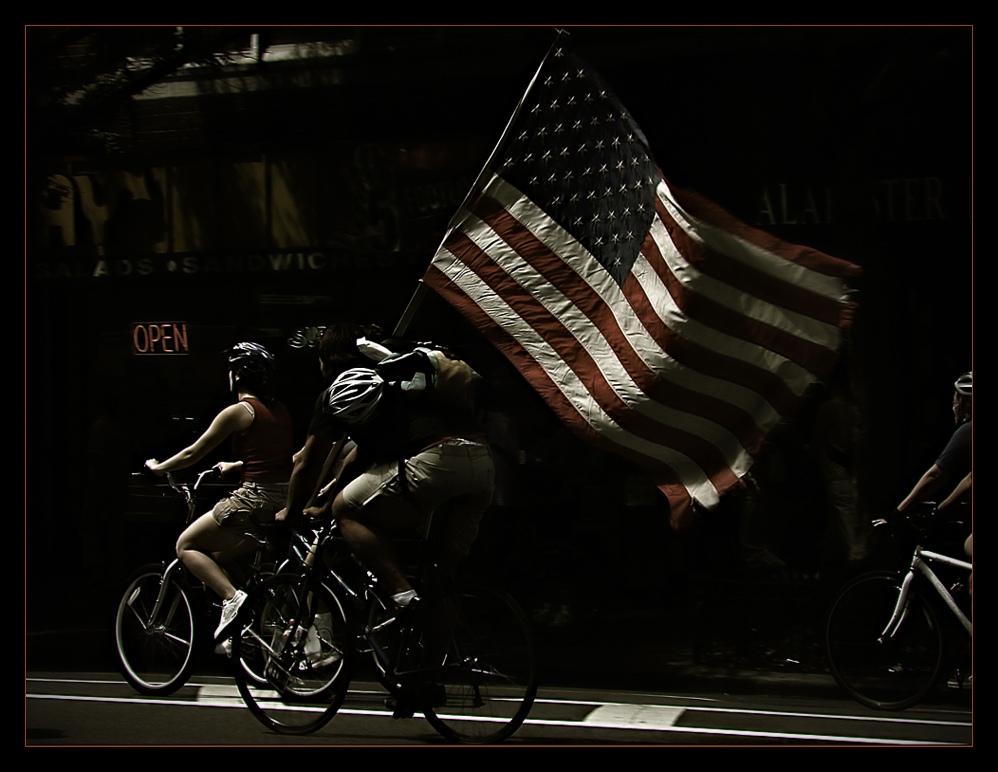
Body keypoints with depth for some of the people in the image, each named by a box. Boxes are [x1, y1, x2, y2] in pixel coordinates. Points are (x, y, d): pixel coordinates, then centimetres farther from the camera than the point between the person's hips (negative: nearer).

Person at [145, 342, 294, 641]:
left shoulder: (239, 411, -8)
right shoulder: (279, 409, 14)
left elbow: (193, 454, -1)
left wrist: (158, 467, 16)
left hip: (254, 499, -8)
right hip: (283, 500, 8)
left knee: (186, 546, 6)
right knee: (219, 554, 24)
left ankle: (233, 597, -13)